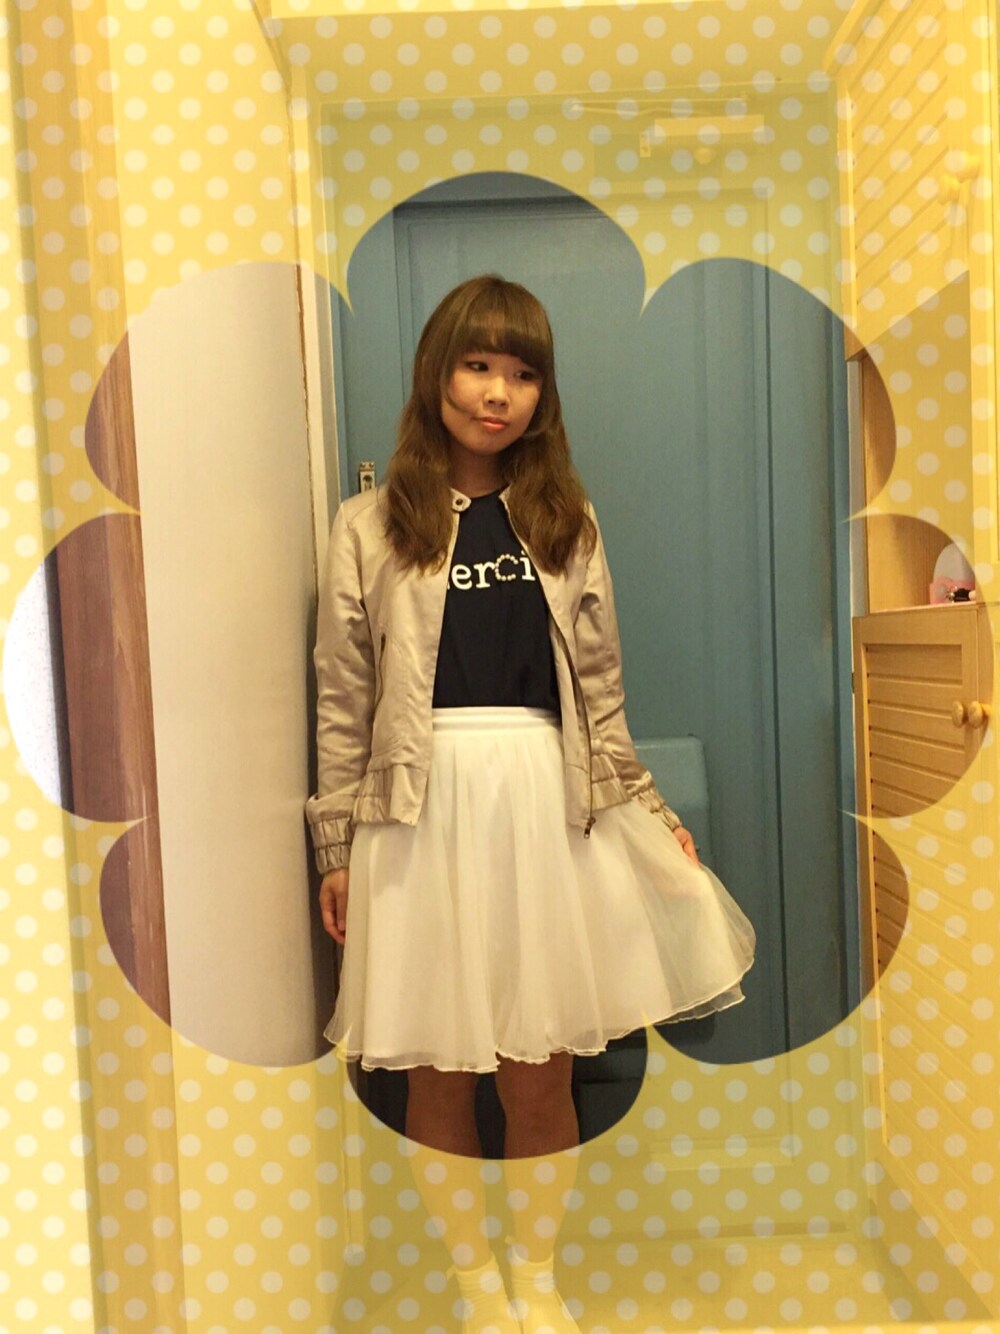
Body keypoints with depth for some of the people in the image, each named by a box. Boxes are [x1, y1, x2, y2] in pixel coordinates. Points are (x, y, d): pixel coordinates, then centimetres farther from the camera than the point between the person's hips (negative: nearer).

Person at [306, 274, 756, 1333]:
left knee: (541, 1067, 8)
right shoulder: (370, 526, 2)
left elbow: (598, 690, 11)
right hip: (420, 807, -1)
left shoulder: (566, 522, 9)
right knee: (439, 1068, 9)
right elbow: (343, 702, 2)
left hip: (548, 803, 2)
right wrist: (336, 848, 2)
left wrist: (650, 814, 10)